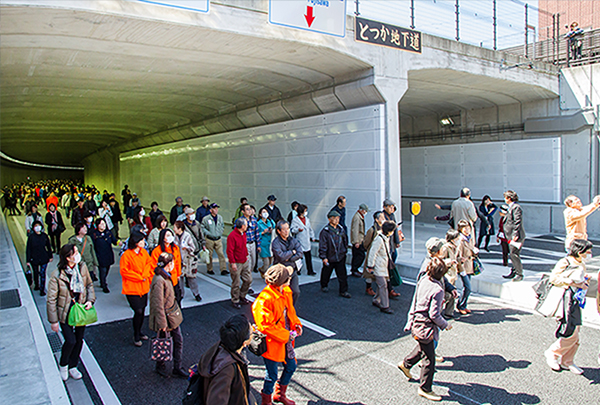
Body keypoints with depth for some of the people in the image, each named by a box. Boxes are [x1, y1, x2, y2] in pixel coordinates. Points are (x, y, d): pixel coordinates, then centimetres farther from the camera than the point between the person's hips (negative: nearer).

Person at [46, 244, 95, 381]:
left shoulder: (82, 267, -9)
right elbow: (51, 300, -13)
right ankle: (63, 365, 25)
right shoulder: (57, 275, -21)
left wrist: (90, 300, -9)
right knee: (70, 340, -6)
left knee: (79, 339, 13)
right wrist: (54, 321, -10)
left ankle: (73, 366, 35)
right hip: (65, 313, -4)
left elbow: (89, 285, 7)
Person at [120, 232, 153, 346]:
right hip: (132, 288, -6)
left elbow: (149, 264, 11)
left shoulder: (144, 252, 4)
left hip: (144, 287, 6)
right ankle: (136, 336, 11)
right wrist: (140, 277, -13)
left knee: (142, 311, 12)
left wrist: (145, 275, -7)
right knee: (138, 311, -7)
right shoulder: (126, 255, -15)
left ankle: (139, 332, 32)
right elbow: (124, 271, -14)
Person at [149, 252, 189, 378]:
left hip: (173, 316, 9)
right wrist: (162, 323, -20)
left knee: (178, 340, 15)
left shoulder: (166, 276, 2)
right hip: (165, 317, -9)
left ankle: (177, 368, 28)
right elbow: (158, 305, -25)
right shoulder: (159, 281, -28)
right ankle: (160, 366, 36)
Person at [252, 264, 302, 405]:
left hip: (286, 340, 8)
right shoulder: (265, 299, -28)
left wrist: (296, 324, -1)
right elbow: (265, 325, -26)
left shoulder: (286, 291, -1)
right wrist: (286, 335, -23)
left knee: (291, 366, 21)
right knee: (272, 376, 6)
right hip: (272, 342, -8)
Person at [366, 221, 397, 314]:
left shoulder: (386, 238, 7)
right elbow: (372, 253, -20)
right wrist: (370, 266, -18)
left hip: (384, 266, 9)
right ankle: (384, 306, 0)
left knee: (382, 284, 15)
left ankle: (376, 300, 31)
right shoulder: (379, 239, -22)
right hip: (378, 267, -9)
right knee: (383, 285, -6)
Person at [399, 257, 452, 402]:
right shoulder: (437, 290, -25)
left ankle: (406, 364, 48)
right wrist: (445, 325, -5)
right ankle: (425, 389, 18)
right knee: (429, 358, 6)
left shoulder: (422, 280, -3)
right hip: (426, 326, -8)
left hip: (416, 321, 8)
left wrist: (411, 316, 19)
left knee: (423, 347, 31)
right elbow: (434, 314, -22)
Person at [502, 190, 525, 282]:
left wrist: (515, 234, -24)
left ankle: (519, 274, -4)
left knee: (514, 254, -11)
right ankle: (514, 272, 22)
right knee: (512, 254, 14)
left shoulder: (516, 207, -14)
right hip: (511, 236, 10)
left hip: (516, 236, -10)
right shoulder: (511, 207, 18)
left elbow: (518, 222, -21)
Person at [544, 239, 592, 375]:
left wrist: (585, 281, 5)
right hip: (567, 299, -8)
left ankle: (566, 362, 24)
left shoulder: (582, 265, 14)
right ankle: (552, 353, 12)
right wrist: (573, 283, -19)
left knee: (574, 335, 11)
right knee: (571, 334, -9)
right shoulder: (565, 262, -11)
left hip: (576, 301, 8)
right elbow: (554, 278, -18)